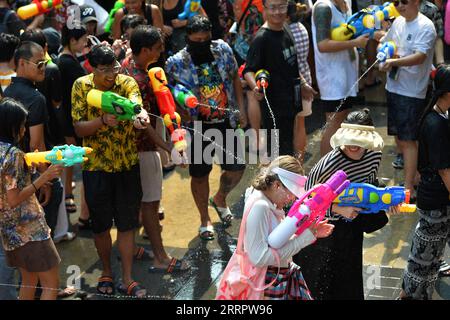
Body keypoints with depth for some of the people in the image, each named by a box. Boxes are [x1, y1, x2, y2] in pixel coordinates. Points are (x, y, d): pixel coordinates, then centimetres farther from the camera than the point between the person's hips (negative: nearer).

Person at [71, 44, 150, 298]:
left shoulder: (127, 83, -7)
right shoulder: (81, 86, -7)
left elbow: (137, 105, -28)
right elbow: (79, 129, -11)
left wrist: (139, 116, -53)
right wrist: (103, 120, -30)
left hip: (128, 165, 0)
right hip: (96, 166, 0)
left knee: (127, 224, 5)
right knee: (101, 224, 11)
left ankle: (127, 280, 14)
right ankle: (107, 272, 32)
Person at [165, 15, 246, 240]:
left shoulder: (222, 49, -5)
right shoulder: (176, 63, -14)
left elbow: (235, 78, 8)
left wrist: (241, 109, 6)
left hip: (226, 122, 3)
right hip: (198, 127, -3)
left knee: (237, 168, 9)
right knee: (200, 174, 9)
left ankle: (220, 199, 42)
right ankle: (205, 219, 32)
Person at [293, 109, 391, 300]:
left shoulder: (375, 155, -13)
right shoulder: (328, 164, -33)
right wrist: (339, 209, -36)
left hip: (351, 228, 6)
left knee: (348, 281, 23)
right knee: (321, 284, 10)